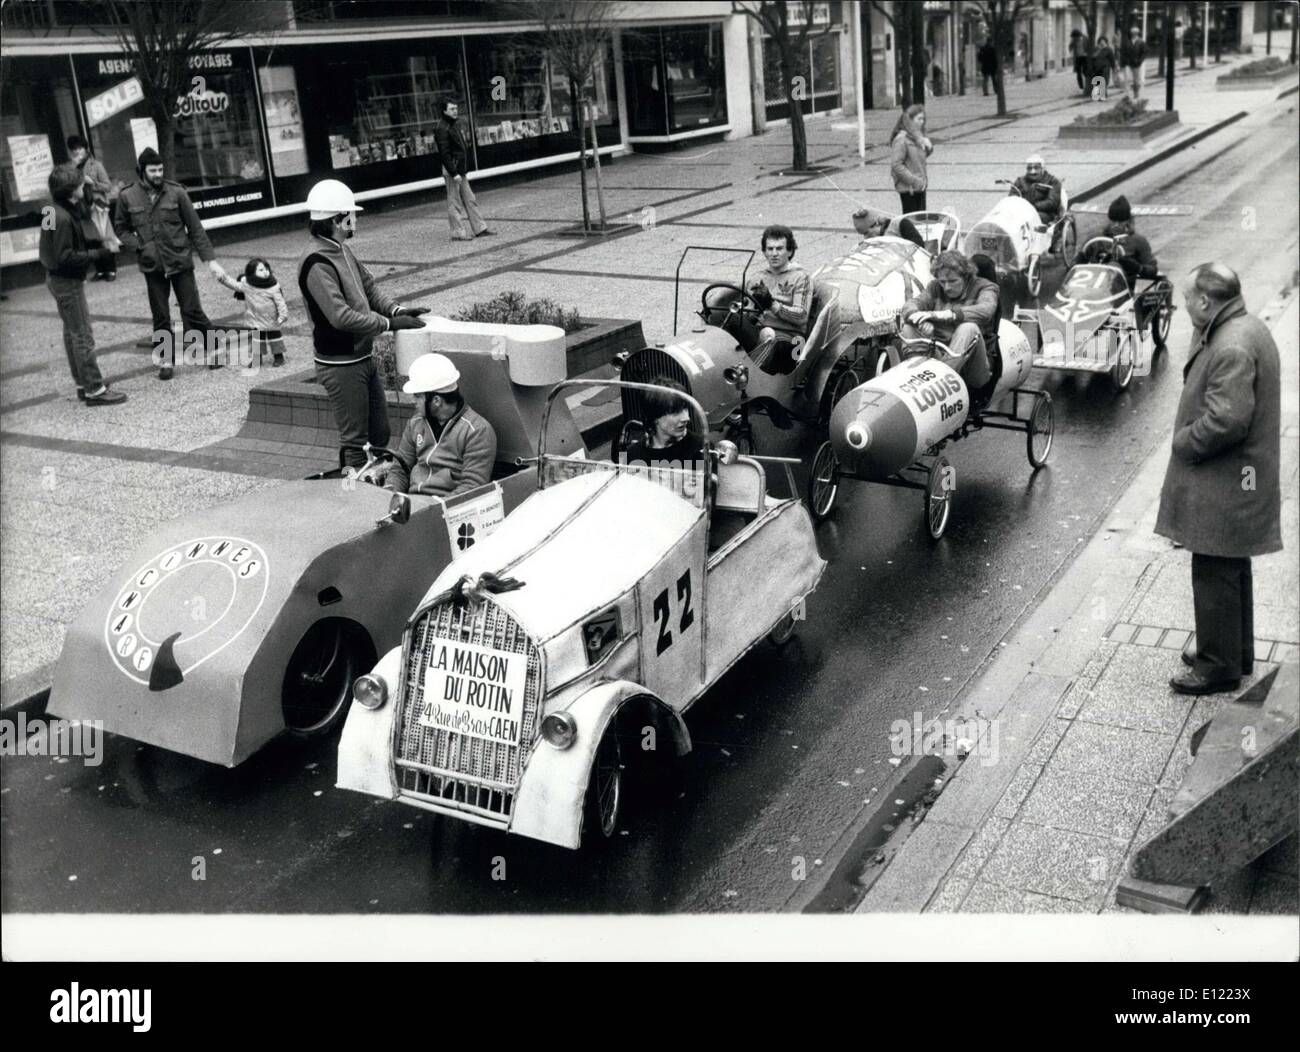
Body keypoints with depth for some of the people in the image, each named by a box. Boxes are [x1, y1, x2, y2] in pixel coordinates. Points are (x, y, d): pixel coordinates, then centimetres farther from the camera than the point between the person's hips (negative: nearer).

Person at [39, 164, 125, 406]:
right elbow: (65, 257, -26)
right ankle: (94, 390, -2)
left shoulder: (55, 211, 7)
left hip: (58, 279, 10)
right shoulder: (63, 218, -23)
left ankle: (83, 384, 26)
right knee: (83, 335, -6)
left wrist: (95, 247, 3)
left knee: (72, 332, 17)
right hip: (67, 281, -10)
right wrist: (96, 254, -20)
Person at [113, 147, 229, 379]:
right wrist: (140, 244, -7)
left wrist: (210, 259, -5)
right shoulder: (127, 197, -1)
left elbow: (195, 228, -2)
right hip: (152, 265, 1)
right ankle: (165, 360, 18)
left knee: (192, 311, 0)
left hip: (180, 262, -1)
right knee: (160, 316, 7)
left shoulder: (176, 192, -5)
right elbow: (121, 228, 11)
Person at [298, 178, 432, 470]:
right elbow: (341, 317, -28)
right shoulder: (316, 263, -22)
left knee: (380, 433, 17)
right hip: (340, 365, -9)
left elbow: (368, 286, 14)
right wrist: (390, 323, -23)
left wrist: (396, 309, -5)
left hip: (363, 358, 9)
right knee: (356, 441, -1)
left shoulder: (342, 250, 7)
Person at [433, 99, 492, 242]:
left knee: (470, 200, 11)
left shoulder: (455, 126, 16)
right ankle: (458, 233, 2)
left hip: (460, 170, 9)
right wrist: (454, 173, -23)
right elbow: (444, 153, -20)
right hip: (451, 171, -9)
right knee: (455, 203, -3)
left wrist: (465, 170, 18)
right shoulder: (442, 129, -14)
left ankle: (479, 228, 16)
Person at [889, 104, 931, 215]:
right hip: (908, 188, -8)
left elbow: (923, 155, 20)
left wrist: (928, 146, -4)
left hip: (920, 186, 8)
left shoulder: (917, 136, 8)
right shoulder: (901, 139, -18)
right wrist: (914, 180, -21)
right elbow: (896, 165, -22)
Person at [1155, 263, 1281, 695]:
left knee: (1215, 576, 0)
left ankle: (1219, 666, 12)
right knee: (1231, 570, 22)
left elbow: (1226, 420, -28)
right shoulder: (1247, 329, 9)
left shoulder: (1232, 349, -25)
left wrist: (1183, 442, -15)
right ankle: (1235, 652, 36)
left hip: (1223, 485, -11)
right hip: (1238, 480, 11)